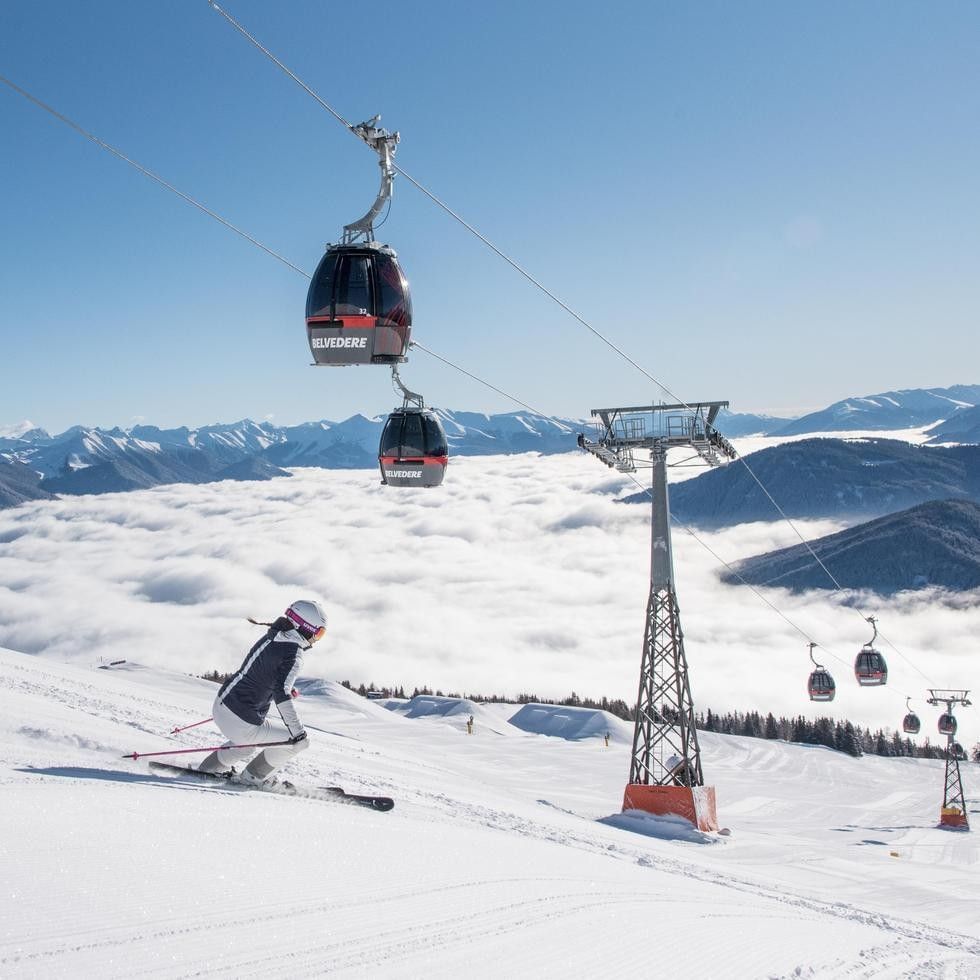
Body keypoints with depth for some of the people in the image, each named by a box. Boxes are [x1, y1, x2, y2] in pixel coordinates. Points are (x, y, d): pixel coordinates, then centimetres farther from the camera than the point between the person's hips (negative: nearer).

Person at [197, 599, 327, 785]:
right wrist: (298, 731, -27)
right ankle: (252, 777, 18)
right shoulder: (293, 653, -18)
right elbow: (282, 694, -29)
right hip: (241, 723, -9)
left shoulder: (272, 636, 7)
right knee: (297, 742, 6)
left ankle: (207, 769, 42)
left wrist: (286, 689, 35)